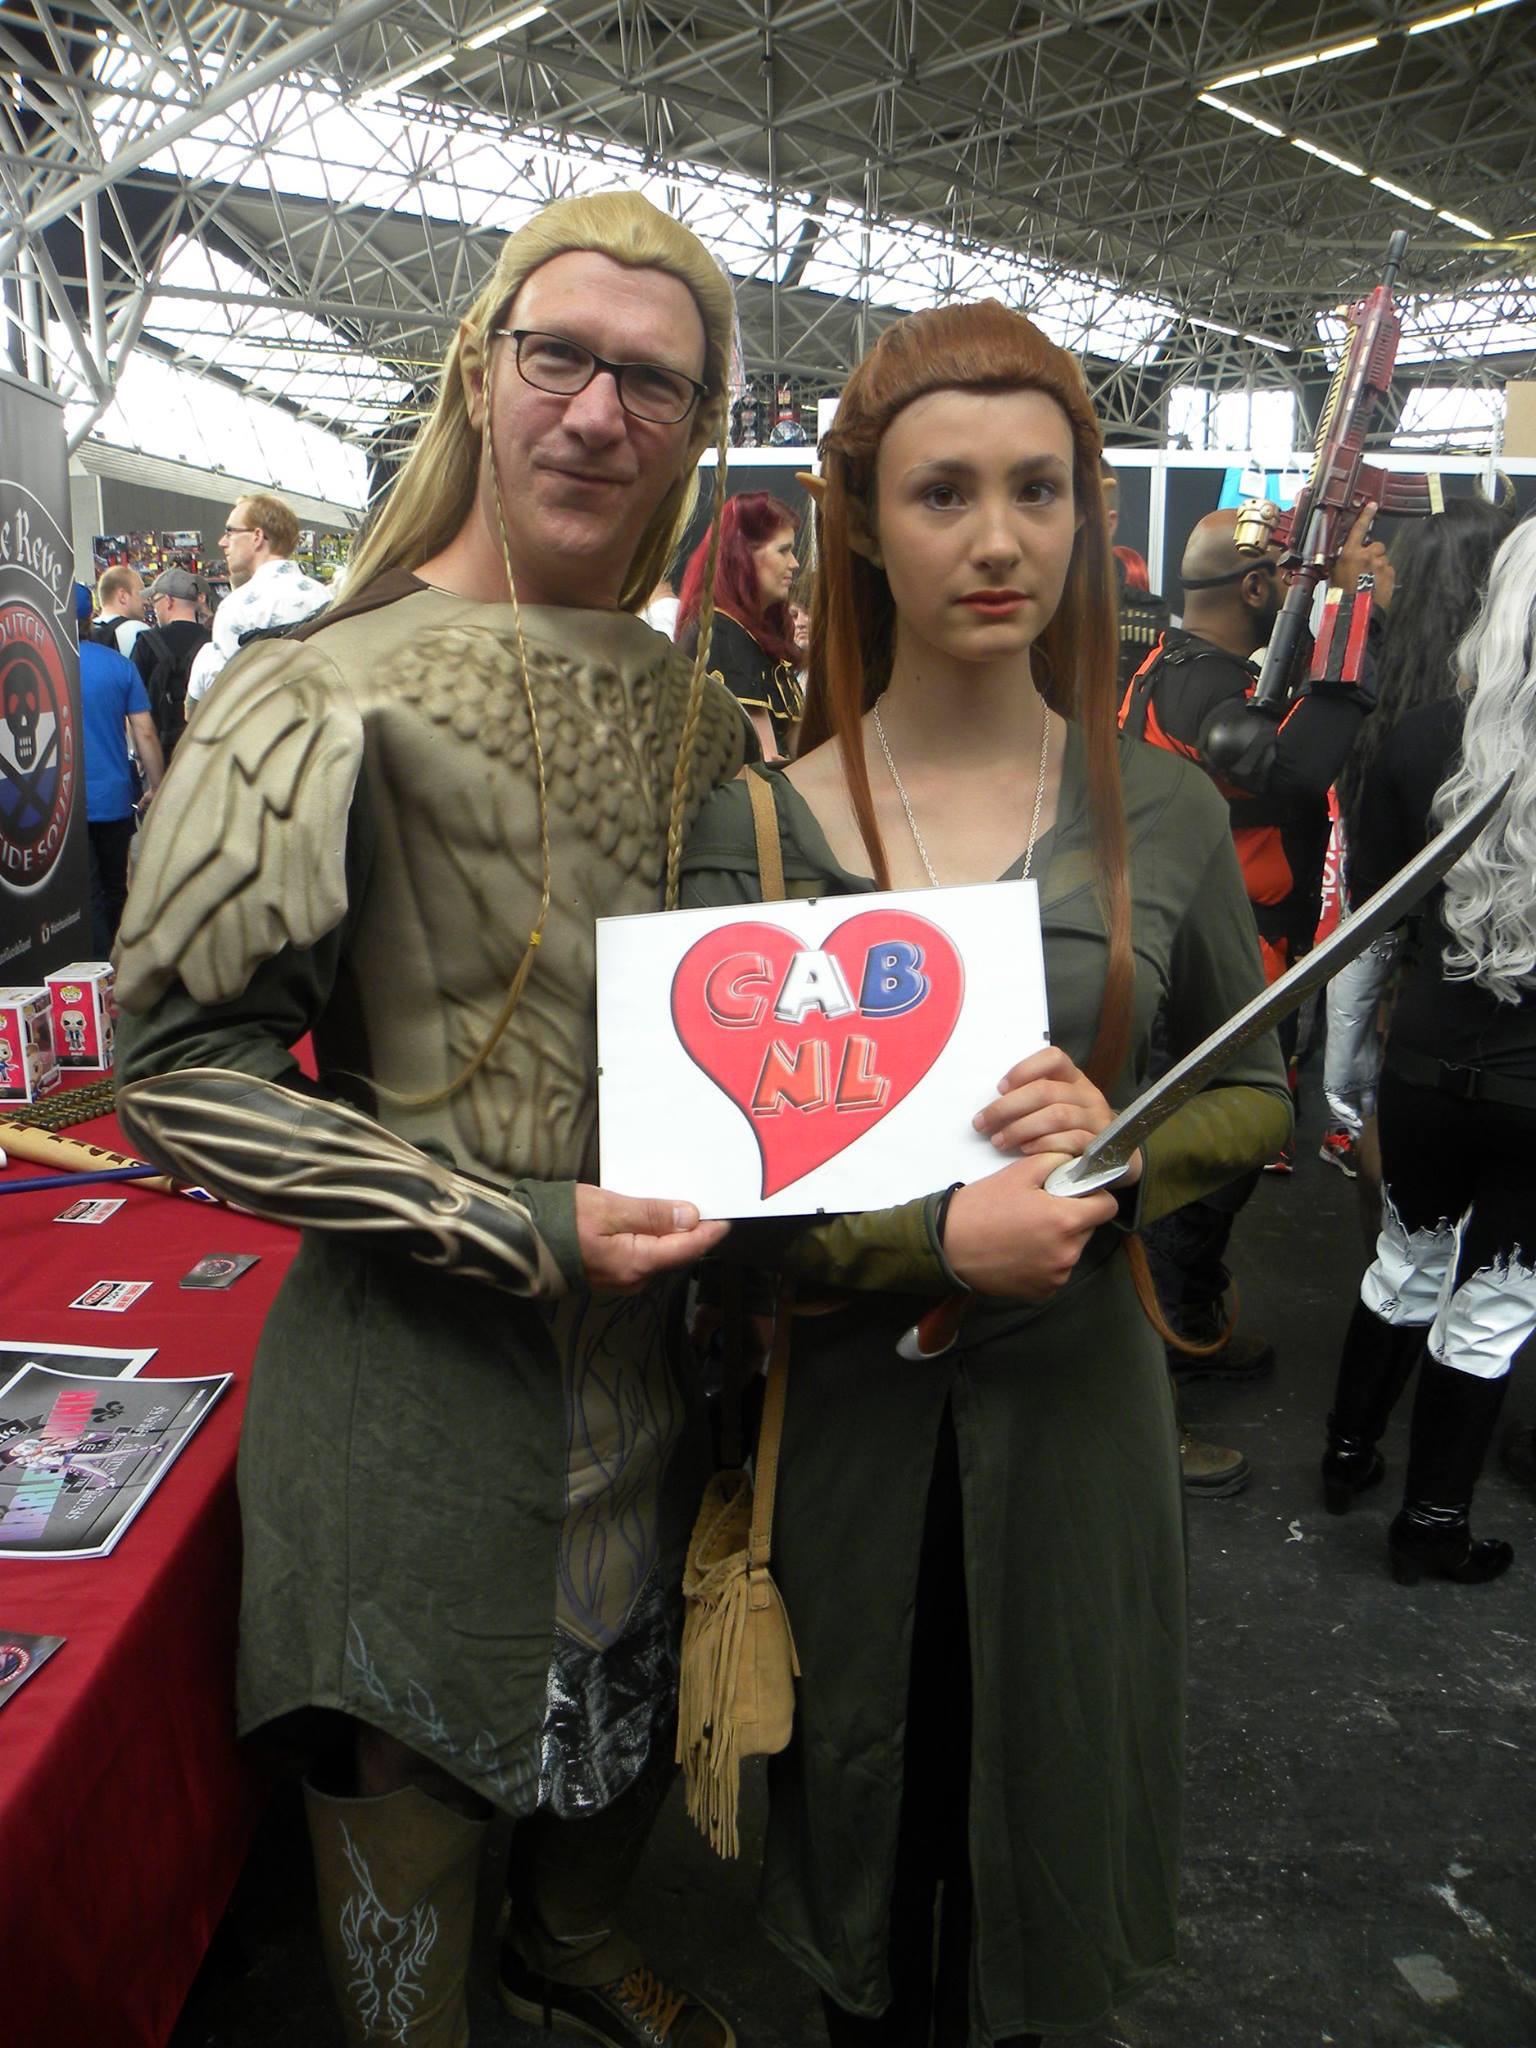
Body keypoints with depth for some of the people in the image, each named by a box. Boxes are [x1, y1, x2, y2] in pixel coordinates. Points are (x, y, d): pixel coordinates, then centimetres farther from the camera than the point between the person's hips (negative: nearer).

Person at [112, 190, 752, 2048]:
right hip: (424, 1381, -6)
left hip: (659, 1347, 7)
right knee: (414, 1759, 16)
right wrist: (526, 1232, -23)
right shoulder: (331, 701, -16)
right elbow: (181, 1066, -18)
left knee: (634, 1717, 27)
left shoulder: (700, 712, 4)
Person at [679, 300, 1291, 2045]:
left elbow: (1258, 1094, 5)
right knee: (861, 1800, 22)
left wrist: (1123, 1142, -15)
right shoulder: (754, 824, -9)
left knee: (1044, 1802, 21)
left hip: (1074, 1395, 1)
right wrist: (938, 1238, -23)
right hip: (844, 1407, -1)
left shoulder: (1161, 815, -4)